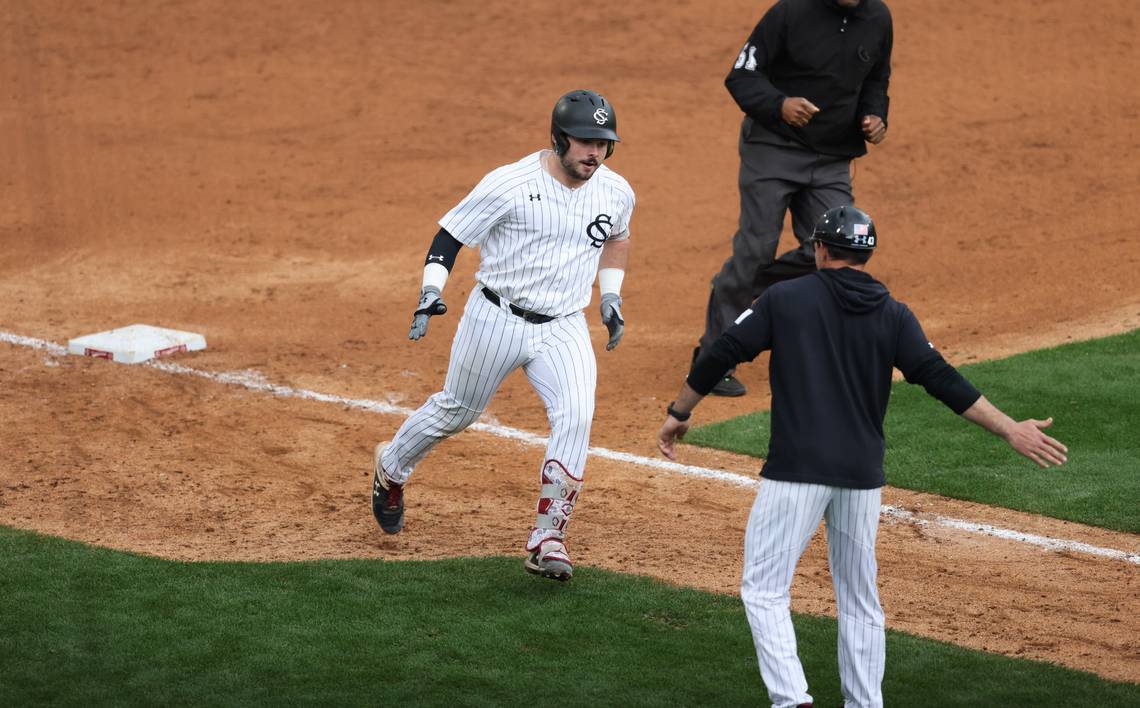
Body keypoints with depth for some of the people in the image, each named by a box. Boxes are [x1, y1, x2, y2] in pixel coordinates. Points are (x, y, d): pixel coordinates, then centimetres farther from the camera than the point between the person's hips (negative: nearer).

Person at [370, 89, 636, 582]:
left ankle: (547, 538, -12)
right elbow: (451, 233, -8)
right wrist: (431, 291, -19)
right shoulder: (509, 185, -17)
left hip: (563, 328, 3)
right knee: (457, 411, 14)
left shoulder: (616, 193, -3)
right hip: (496, 319, -2)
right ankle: (390, 467, 46)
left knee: (575, 416, -20)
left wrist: (611, 294, 13)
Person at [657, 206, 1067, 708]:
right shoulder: (894, 315, 7)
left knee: (764, 588, 1)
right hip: (863, 477, 4)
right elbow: (940, 379, -2)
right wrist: (1010, 429, -2)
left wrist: (678, 414, 14)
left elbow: (720, 355, 1)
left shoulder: (785, 298, 1)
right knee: (859, 598, 16)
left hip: (796, 471, -4)